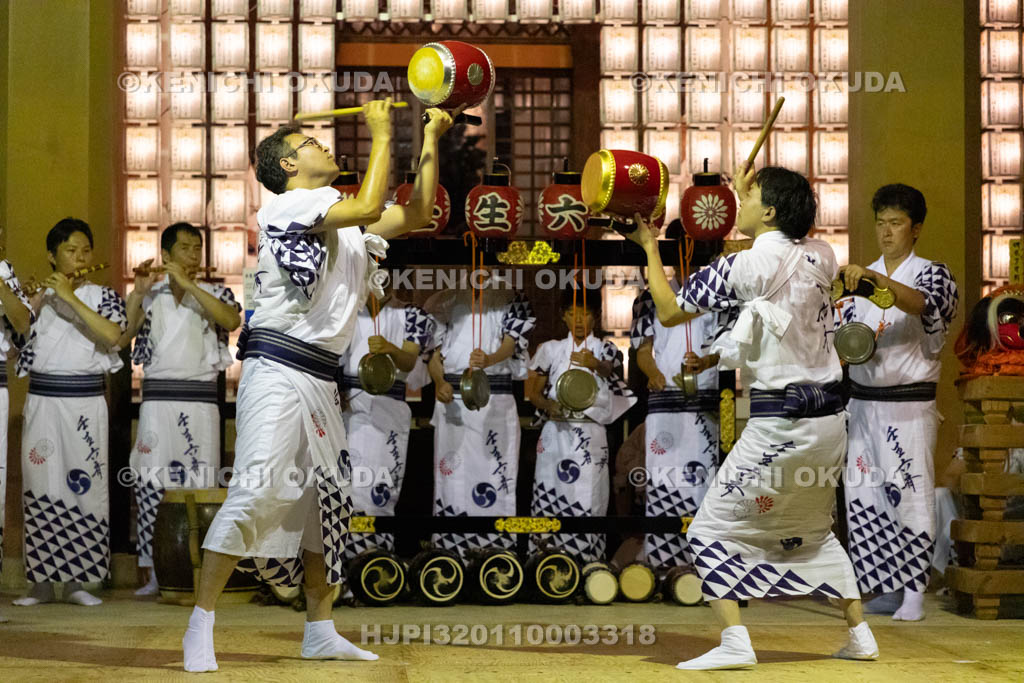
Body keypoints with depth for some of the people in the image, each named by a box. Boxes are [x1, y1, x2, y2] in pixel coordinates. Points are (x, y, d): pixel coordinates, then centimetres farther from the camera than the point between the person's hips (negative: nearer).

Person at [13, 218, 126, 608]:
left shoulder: (103, 296, 6)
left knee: (84, 486, -4)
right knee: (41, 488, 0)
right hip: (42, 401, 1)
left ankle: (76, 580, 4)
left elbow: (113, 334, -15)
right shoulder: (38, 296, 11)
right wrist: (42, 294, -8)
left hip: (86, 401, -1)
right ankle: (42, 580, 6)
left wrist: (70, 297, -14)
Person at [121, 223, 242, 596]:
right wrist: (138, 291, -8)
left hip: (200, 400, 0)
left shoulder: (215, 293, 10)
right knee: (152, 484, -6)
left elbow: (231, 320, -13)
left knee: (199, 486, 0)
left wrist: (186, 284, -14)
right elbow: (121, 337, -1)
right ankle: (153, 573, -2)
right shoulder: (150, 296, 12)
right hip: (158, 398, 0)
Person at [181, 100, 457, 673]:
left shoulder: (346, 224, 19)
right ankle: (201, 625, -12)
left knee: (329, 498, 10)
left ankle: (320, 631, 18)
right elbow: (369, 206, -19)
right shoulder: (287, 206, -6)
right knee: (257, 490, -17)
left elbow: (414, 215, 19)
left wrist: (431, 139, 15)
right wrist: (381, 131, -9)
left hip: (322, 379, 9)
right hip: (279, 371, -9)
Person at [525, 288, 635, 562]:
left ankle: (587, 564, -5)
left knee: (587, 501, -8)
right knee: (550, 498, 1)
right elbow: (532, 389, 12)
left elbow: (612, 368, -17)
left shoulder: (605, 349, 5)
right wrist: (548, 404, -9)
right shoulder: (551, 349, 11)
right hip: (555, 434, 2)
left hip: (590, 436, -2)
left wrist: (596, 365, -40)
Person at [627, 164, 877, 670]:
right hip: (830, 416, 7)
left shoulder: (744, 267, -12)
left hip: (780, 425, -7)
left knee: (712, 531, 1)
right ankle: (860, 634, 25)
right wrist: (748, 194, 38)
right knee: (814, 530, 25)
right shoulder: (821, 257, 5)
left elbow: (668, 312, -2)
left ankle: (734, 642, -9)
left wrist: (649, 246, 10)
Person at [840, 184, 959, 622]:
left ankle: (914, 594, 1)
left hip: (909, 402, -5)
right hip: (863, 401, 5)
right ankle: (885, 590, 15)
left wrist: (875, 279, -40)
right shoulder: (862, 277, 14)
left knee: (910, 495, -6)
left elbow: (921, 303, -26)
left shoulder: (932, 274, -2)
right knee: (865, 495, 5)